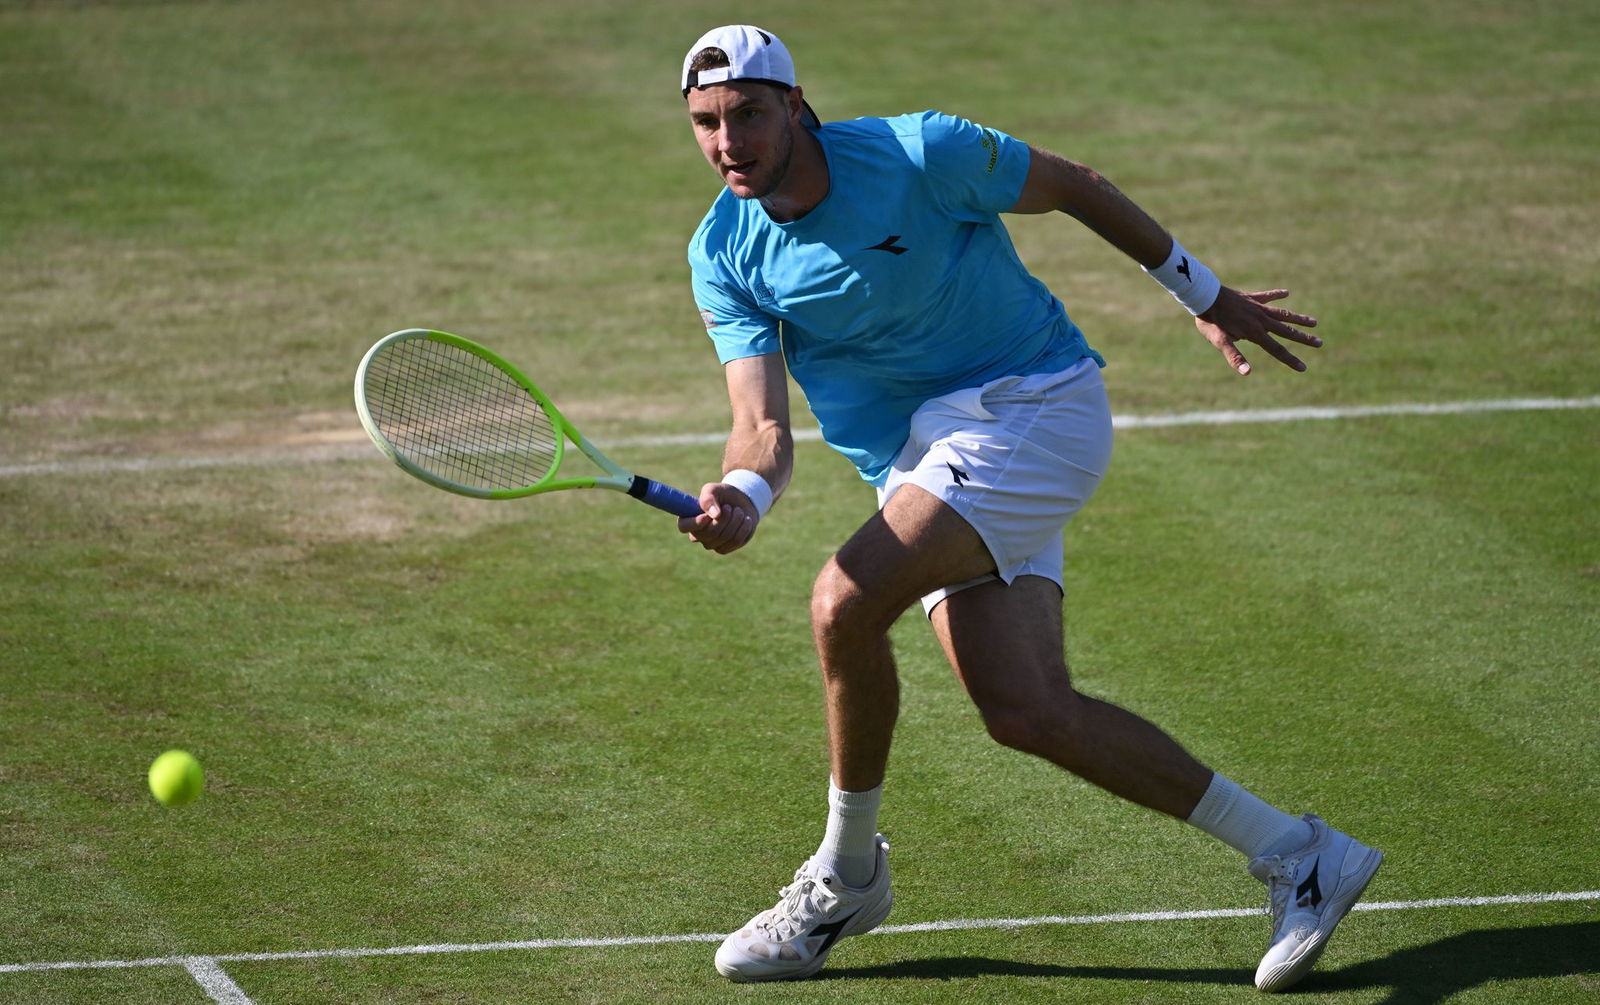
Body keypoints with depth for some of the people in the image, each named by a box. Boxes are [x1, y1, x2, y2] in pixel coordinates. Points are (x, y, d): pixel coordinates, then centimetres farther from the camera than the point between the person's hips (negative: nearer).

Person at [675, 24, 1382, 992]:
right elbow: (764, 423, -10)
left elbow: (1074, 186, 1)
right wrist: (742, 495, -34)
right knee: (1029, 711, -11)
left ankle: (847, 875, -2)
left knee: (845, 603, -24)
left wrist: (1207, 295, 11)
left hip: (1033, 403, -5)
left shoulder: (918, 152, -15)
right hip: (923, 456, 5)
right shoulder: (725, 257, -2)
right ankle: (1296, 856, 1)